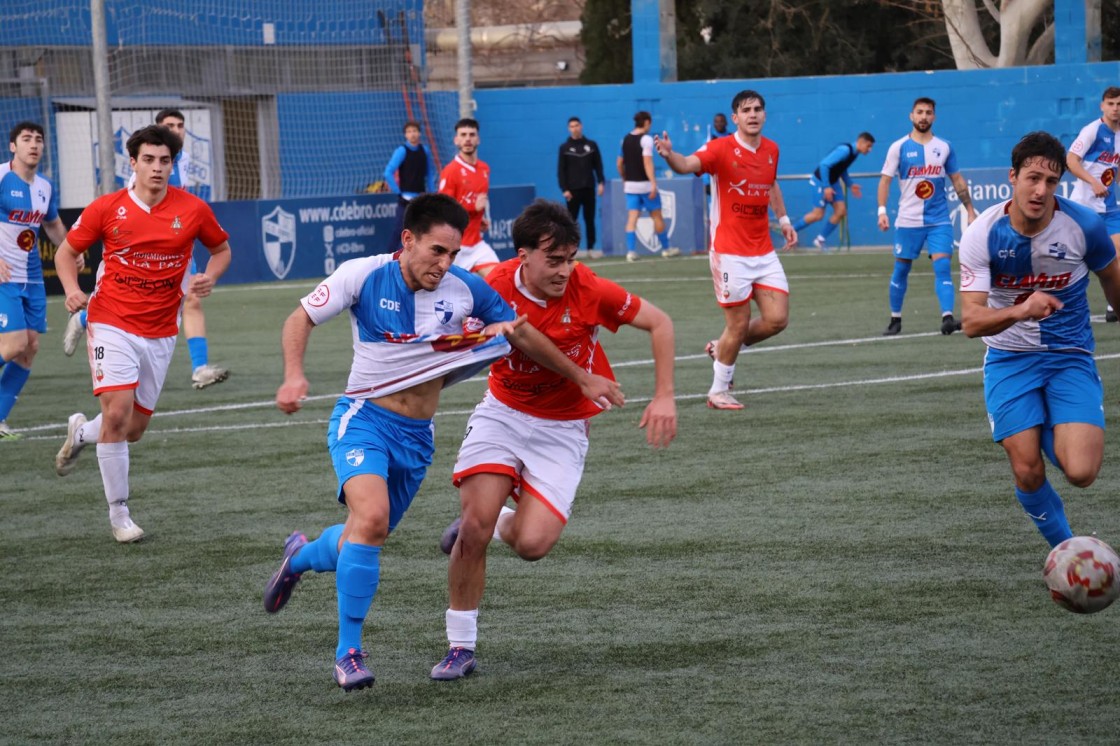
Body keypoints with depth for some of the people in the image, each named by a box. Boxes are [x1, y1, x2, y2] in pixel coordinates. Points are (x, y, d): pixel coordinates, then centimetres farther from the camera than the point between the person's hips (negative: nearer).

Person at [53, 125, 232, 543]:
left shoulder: (193, 210, -3)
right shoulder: (106, 209, -6)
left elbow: (221, 248, 14)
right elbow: (67, 251, 6)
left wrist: (209, 277, -8)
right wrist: (72, 290, -13)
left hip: (160, 332, 3)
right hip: (112, 323, -3)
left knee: (134, 429, 7)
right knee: (117, 412, -18)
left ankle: (81, 433, 42)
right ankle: (118, 513, -4)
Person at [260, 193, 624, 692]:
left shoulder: (465, 289, -7)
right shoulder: (364, 275, -13)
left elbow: (523, 335, 8)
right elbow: (300, 319, -3)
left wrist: (583, 379, 12)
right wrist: (293, 375, -19)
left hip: (417, 435, 4)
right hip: (364, 418, -4)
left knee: (366, 539, 11)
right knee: (371, 518, -28)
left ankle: (302, 556, 48)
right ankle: (349, 651, -16)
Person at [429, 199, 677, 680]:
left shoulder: (588, 290, -19)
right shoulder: (494, 289, -17)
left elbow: (659, 323, -5)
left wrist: (664, 397, -11)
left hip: (561, 429, -1)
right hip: (502, 412, 1)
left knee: (532, 544, -18)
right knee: (475, 526, -16)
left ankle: (498, 524, 21)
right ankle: (461, 648, 1)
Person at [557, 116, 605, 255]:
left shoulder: (591, 145, 6)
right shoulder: (564, 148, 1)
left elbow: (598, 165, 9)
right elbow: (561, 170, 0)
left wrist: (601, 182, -2)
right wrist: (564, 189, -9)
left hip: (589, 188, 2)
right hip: (573, 190, -2)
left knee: (590, 220, 4)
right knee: (571, 220, -1)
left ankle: (591, 248, 9)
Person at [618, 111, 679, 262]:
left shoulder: (626, 139, 9)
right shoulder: (646, 139, -10)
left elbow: (620, 163, 15)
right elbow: (647, 162, -19)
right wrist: (653, 183, -23)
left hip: (630, 185, 5)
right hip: (645, 184, -5)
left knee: (632, 218, 1)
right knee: (657, 217, 8)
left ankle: (631, 251, -9)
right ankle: (666, 248, 18)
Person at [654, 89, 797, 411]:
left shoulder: (771, 149, 7)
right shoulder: (721, 149, -12)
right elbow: (688, 164, -31)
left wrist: (784, 220, 21)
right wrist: (670, 155, -52)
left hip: (764, 252, 6)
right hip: (730, 252, -6)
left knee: (777, 319, -1)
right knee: (738, 324, -3)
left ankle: (722, 349, 25)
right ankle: (718, 391, 16)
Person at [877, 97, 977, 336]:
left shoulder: (944, 147, 6)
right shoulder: (899, 147, -1)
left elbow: (958, 181, 13)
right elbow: (885, 180, -1)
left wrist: (970, 211, 9)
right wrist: (882, 210, -13)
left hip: (939, 220, 1)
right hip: (908, 221, -1)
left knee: (943, 267, -13)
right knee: (900, 270, 7)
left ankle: (947, 318, -21)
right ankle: (895, 320, 20)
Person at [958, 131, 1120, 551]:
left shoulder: (1084, 225, -13)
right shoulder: (982, 235, -16)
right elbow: (971, 321, -22)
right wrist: (1020, 311, -40)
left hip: (1070, 357, 0)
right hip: (1010, 359, 0)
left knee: (1080, 472, -19)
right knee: (1028, 473, -11)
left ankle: (1054, 436, 18)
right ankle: (1065, 549, 18)